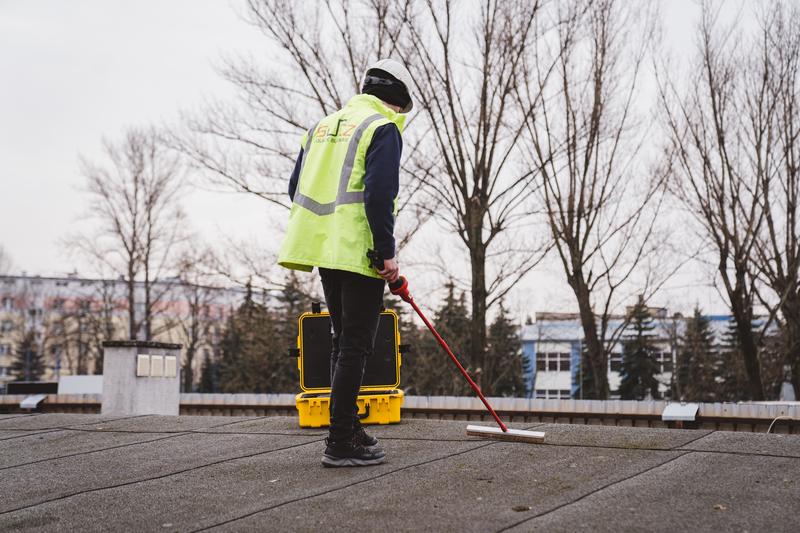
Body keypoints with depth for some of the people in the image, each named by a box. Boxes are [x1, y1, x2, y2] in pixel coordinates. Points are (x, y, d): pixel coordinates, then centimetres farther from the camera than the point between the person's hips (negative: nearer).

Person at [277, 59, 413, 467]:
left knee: (343, 341, 17)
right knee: (355, 346, -4)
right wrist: (388, 252, -16)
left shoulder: (323, 126, 19)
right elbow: (378, 194, -18)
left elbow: (296, 188, 18)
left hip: (324, 249, 8)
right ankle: (340, 444, -4)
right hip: (361, 253, -8)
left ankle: (347, 428, 25)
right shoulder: (383, 129, -6)